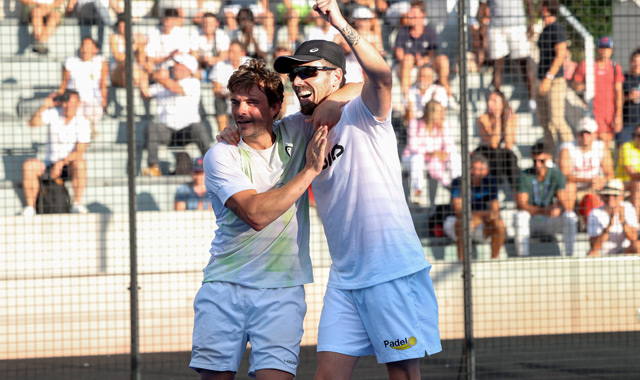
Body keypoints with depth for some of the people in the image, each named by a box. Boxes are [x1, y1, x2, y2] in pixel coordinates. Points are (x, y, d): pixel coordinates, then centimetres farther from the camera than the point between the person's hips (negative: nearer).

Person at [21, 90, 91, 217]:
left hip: (69, 165, -2)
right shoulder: (53, 114, -2)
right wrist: (44, 107, -26)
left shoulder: (83, 123, -8)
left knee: (80, 163, -36)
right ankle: (30, 207, -24)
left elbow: (79, 152, -15)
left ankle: (77, 203, -29)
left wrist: (61, 163, -27)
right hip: (50, 163, 2)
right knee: (29, 165, -26)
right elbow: (33, 123, -15)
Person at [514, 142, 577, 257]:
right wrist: (544, 211, -33)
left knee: (570, 216, -25)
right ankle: (522, 256, -33)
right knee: (520, 216, -35)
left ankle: (569, 255, -20)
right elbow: (521, 204, -19)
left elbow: (563, 200, -11)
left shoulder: (556, 174, -3)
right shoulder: (525, 176, -10)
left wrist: (559, 208, -37)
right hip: (531, 221, -2)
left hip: (550, 221, 2)